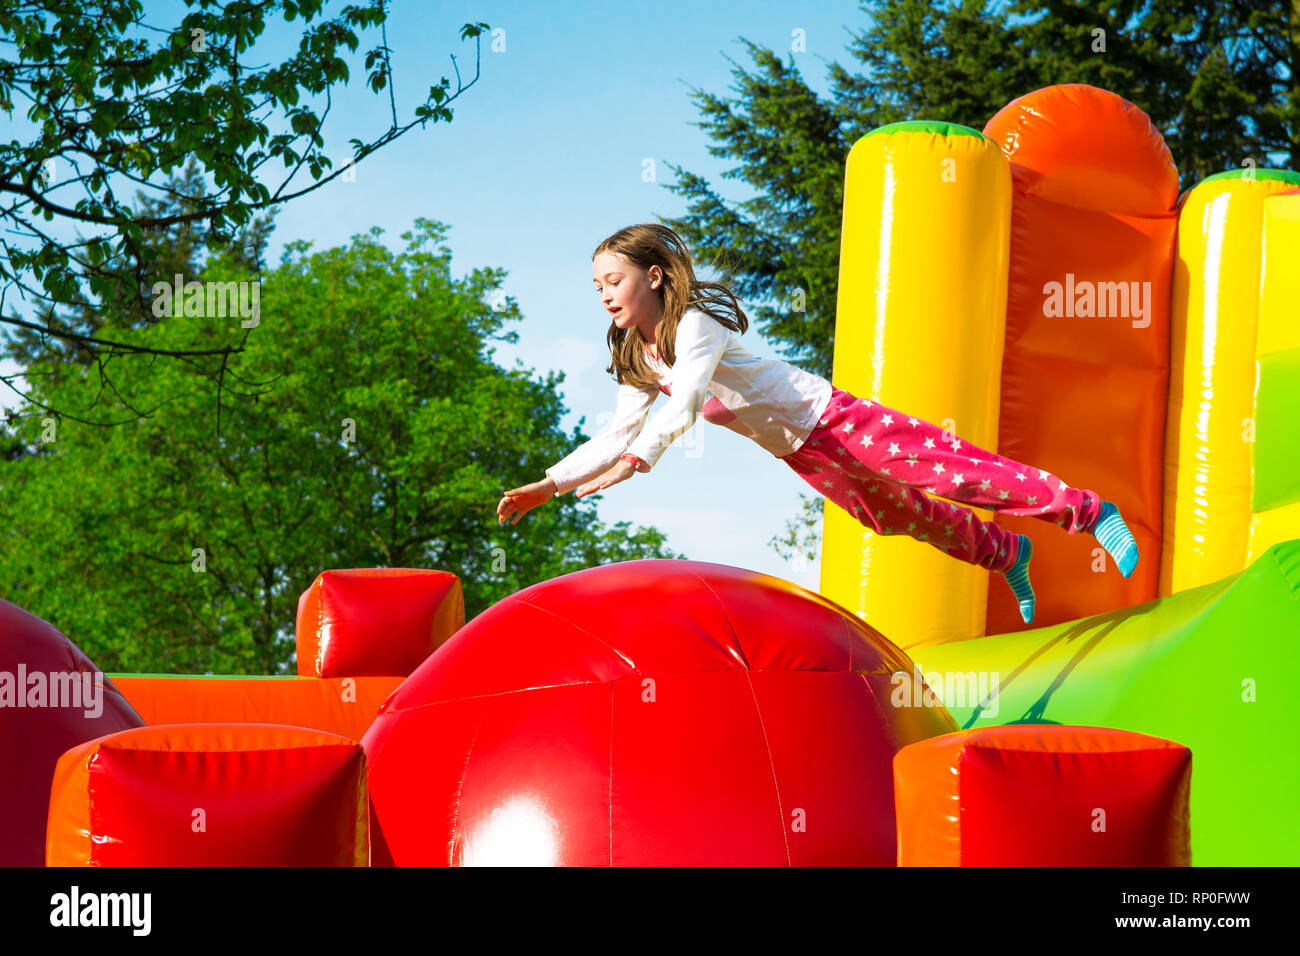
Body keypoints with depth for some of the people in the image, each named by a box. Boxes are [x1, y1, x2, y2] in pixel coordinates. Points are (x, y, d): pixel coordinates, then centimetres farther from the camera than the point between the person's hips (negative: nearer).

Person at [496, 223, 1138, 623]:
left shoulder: (695, 324, -23)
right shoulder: (636, 356, 2)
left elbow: (682, 409, -38)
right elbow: (617, 437, 5)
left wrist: (631, 464, -51)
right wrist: (547, 486, -4)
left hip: (834, 420, -8)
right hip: (801, 455, 8)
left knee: (956, 472, -8)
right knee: (900, 518, 18)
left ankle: (1091, 512, 2)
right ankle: (1006, 554, 39)